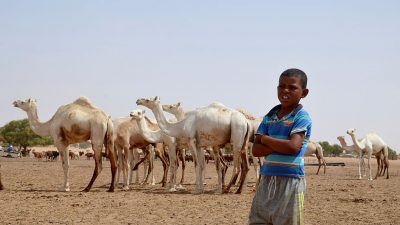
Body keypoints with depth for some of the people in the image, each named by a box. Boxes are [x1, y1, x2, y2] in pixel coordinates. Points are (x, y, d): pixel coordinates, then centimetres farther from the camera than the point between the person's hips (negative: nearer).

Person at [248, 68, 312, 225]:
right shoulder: (269, 117, 10)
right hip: (266, 180, 6)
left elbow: (293, 146, -21)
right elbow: (256, 150, 3)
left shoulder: (302, 117, -6)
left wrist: (266, 139, -6)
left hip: (290, 181, -6)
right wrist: (280, 146, -12)